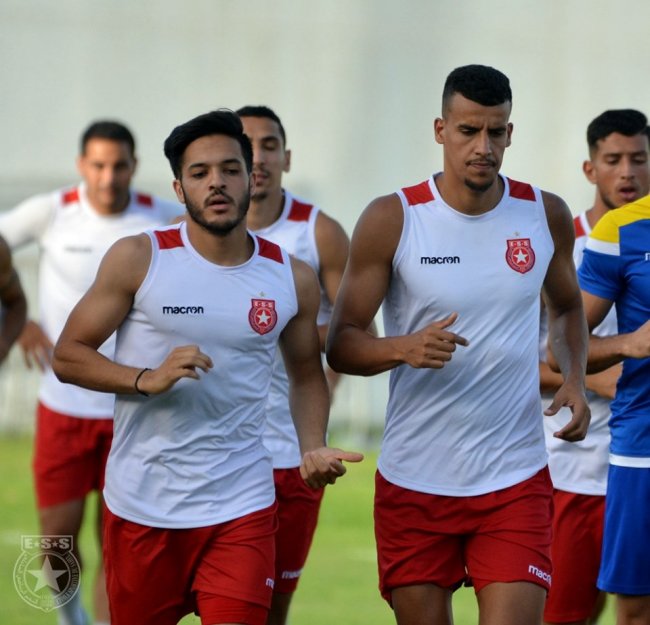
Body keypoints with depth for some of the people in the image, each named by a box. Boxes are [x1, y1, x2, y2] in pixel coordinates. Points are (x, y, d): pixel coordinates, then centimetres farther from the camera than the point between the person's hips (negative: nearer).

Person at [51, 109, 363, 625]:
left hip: (241, 508, 1)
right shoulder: (138, 259, -5)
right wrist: (147, 379, -19)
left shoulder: (292, 278, 3)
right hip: (142, 504, -1)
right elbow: (68, 355, -3)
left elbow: (307, 374, 18)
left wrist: (313, 448, -1)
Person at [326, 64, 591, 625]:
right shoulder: (392, 220, -6)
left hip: (515, 479, 1)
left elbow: (567, 307, 22)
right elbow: (340, 344, -5)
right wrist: (404, 349, -26)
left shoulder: (546, 215, 3)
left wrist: (575, 379, 3)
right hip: (413, 481, -1)